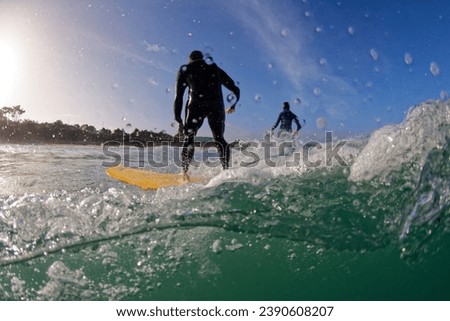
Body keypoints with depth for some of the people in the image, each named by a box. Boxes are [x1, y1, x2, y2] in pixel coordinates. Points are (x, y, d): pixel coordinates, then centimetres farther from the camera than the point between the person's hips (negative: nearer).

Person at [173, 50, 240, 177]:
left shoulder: (185, 70, 22)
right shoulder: (215, 69, 28)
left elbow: (178, 96, 12)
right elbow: (236, 90, 24)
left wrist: (178, 118, 12)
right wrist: (233, 105, 39)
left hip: (196, 104, -2)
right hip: (217, 106, 2)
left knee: (188, 138, 5)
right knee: (219, 139, 12)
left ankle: (184, 172, -11)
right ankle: (227, 169, -6)